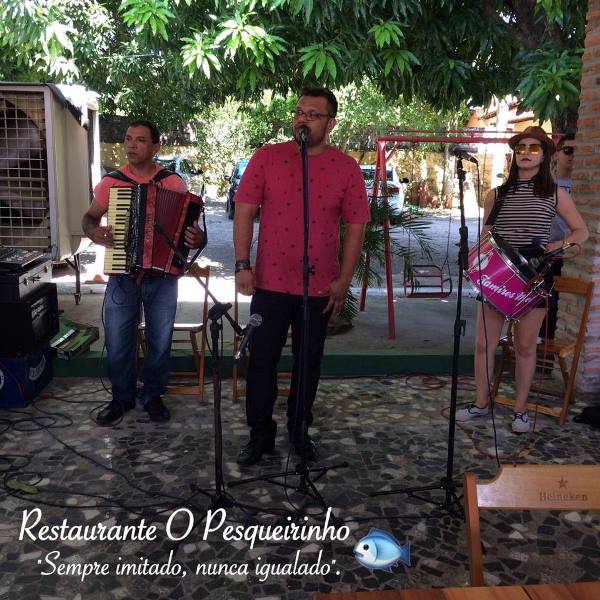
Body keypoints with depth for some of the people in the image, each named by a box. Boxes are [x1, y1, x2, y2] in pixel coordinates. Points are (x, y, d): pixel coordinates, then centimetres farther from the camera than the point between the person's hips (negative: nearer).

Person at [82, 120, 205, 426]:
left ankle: (152, 395, 29)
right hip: (122, 277, 1)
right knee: (117, 343, 5)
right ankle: (122, 397, 27)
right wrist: (93, 232, -12)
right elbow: (89, 217, 11)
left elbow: (190, 223, 3)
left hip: (163, 277, 0)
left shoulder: (174, 183, -1)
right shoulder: (110, 182, 2)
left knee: (160, 342, 8)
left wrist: (197, 238, -19)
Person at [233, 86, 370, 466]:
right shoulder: (267, 158, 0)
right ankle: (261, 434, 23)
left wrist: (344, 279, -5)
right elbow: (245, 211, -1)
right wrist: (243, 264, -8)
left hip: (320, 286, 1)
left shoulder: (347, 169, 1)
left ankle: (300, 429, 32)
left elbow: (355, 226, 0)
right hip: (270, 282, 0)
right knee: (262, 360, 5)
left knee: (309, 363, 13)